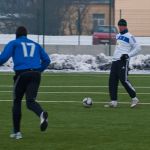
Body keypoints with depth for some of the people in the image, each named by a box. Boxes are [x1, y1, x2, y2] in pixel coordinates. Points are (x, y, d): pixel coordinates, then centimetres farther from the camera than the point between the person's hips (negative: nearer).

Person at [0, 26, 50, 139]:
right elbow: (47, 60, 18)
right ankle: (42, 114, -42)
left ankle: (16, 132, 12)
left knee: (17, 101, 13)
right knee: (31, 101, -6)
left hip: (22, 74, -3)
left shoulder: (13, 43, 11)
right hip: (35, 74, 3)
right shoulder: (35, 45, 24)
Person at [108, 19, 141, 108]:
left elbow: (138, 47, -10)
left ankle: (134, 98, -4)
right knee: (112, 81, 1)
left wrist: (128, 55, -16)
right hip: (115, 60, 8)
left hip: (123, 61, -8)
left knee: (124, 80, -14)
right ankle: (114, 101, 3)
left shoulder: (129, 36, -6)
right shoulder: (118, 36, 19)